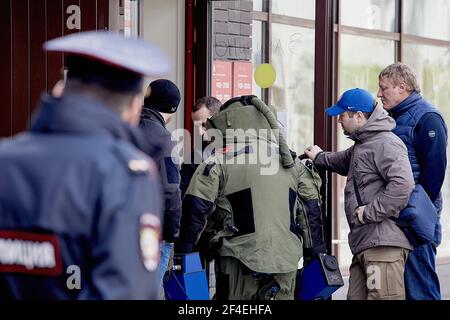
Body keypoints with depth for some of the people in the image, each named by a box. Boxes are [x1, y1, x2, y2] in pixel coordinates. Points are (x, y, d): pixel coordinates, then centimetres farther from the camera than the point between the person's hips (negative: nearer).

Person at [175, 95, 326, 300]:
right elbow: (311, 208, 17)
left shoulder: (219, 161, -1)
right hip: (286, 259, 4)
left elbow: (195, 208, -7)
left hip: (242, 258, -4)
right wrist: (316, 253, 22)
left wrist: (183, 252, 1)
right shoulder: (290, 162, 15)